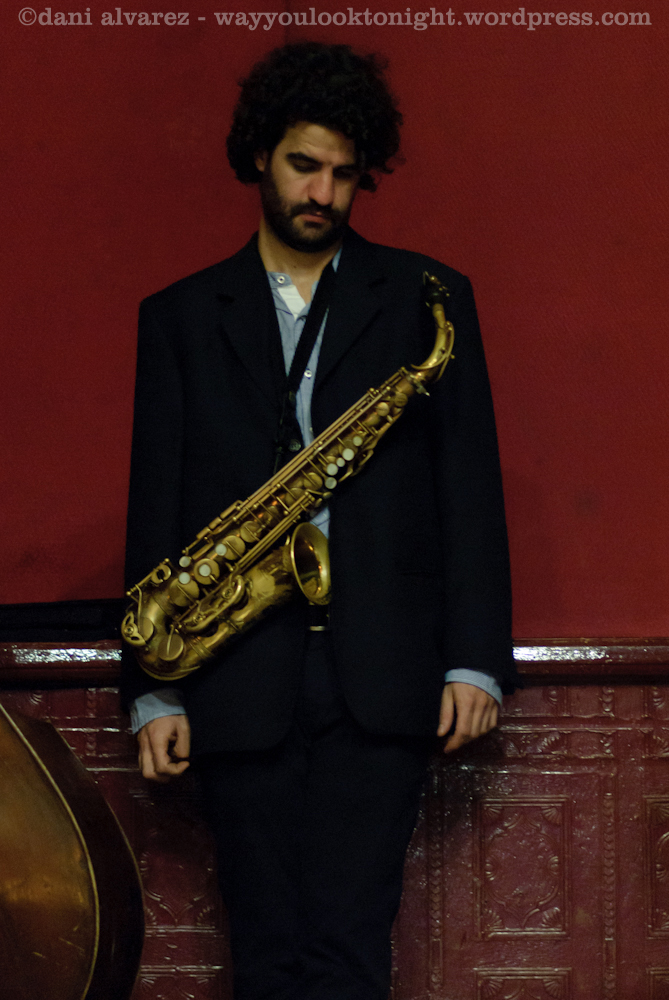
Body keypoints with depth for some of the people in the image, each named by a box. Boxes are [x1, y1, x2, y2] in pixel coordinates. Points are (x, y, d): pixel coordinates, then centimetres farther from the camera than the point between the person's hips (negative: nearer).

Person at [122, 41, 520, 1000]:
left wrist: (476, 661, -2)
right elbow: (156, 509, 10)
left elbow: (470, 485, 7)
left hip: (381, 676, -1)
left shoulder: (426, 298, 9)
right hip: (239, 682, 2)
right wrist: (153, 691, 4)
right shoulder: (179, 318, 12)